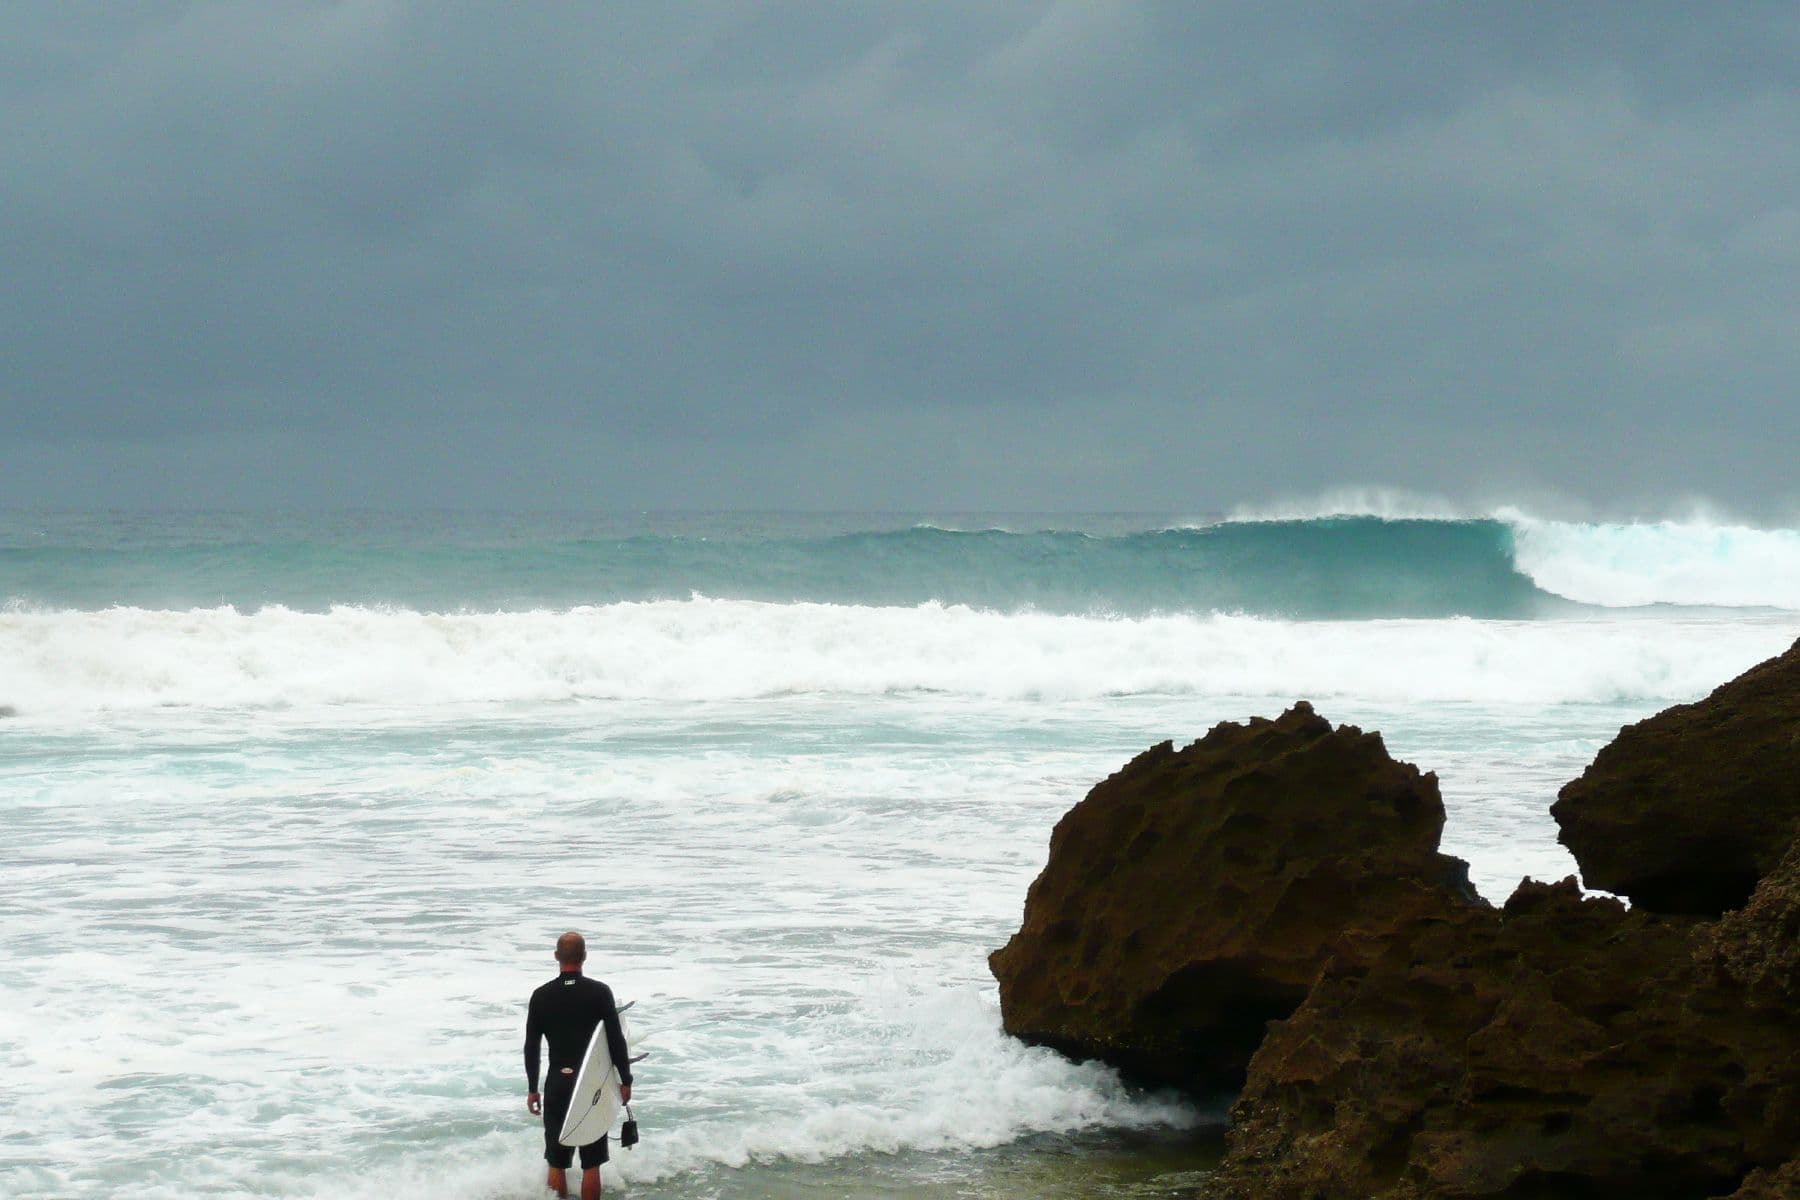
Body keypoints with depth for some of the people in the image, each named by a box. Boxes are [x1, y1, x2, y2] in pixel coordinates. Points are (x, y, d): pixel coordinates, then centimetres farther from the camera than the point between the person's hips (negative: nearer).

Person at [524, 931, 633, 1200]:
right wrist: (626, 1080, 3)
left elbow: (531, 1047, 2)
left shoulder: (541, 996, -1)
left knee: (557, 1162, 10)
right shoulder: (600, 992, -7)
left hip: (558, 1084, 1)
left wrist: (532, 1089, 10)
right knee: (591, 1164, 4)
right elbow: (616, 1040, -7)